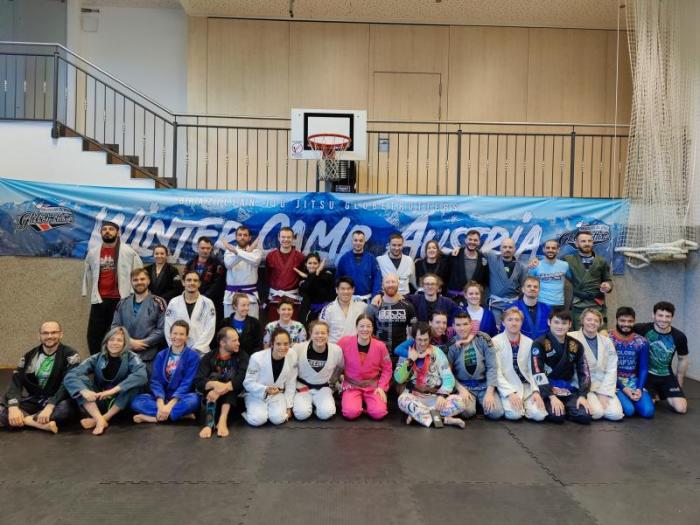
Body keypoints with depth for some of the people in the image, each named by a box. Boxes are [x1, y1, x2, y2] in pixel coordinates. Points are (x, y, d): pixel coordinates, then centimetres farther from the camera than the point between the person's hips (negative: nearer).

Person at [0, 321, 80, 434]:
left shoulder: (70, 355, -6)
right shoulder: (29, 356, 7)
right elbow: (15, 382, -2)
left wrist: (49, 407, -29)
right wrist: (13, 407, -20)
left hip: (56, 401, -4)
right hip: (33, 400, 4)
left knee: (65, 409, -38)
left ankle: (24, 419, -24)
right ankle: (41, 424, -30)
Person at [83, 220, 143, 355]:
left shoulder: (128, 251, -3)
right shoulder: (93, 252, 8)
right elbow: (88, 273, 21)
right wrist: (86, 291, 20)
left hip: (119, 299, -3)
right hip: (99, 299, 3)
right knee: (94, 333, 4)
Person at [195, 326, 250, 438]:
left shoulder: (242, 356, -2)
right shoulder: (209, 357, -1)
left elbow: (242, 378, -20)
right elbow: (198, 382, -15)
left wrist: (222, 389, -34)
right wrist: (215, 385, -35)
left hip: (233, 397, 0)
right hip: (212, 396, 0)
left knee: (232, 376, -24)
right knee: (214, 377, -26)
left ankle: (222, 420, -38)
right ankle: (209, 423, -42)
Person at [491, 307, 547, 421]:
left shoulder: (529, 343, 7)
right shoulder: (495, 342, -4)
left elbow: (533, 370, 5)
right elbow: (496, 372, -8)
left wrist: (536, 391, -11)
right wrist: (510, 393, -19)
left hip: (527, 385, 3)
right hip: (507, 387, -3)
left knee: (539, 414, -20)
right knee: (514, 414, -27)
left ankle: (524, 404, 10)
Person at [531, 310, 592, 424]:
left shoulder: (576, 345, 9)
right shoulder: (539, 344, -7)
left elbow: (584, 372, 9)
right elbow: (537, 374, -15)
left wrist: (582, 395, -6)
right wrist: (552, 397, -24)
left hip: (569, 390, 4)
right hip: (547, 390, -4)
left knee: (585, 416, -19)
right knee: (557, 415, -29)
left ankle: (564, 408, 10)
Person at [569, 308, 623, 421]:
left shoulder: (607, 342, 7)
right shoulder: (572, 338, -8)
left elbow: (611, 370, 3)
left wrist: (604, 393, -7)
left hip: (603, 385, 4)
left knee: (616, 414, -16)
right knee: (597, 412, -25)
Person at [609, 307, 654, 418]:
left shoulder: (642, 342, 4)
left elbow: (643, 369, 4)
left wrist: (639, 388, -12)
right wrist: (623, 388, -17)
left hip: (633, 382, 4)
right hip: (614, 382, -4)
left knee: (648, 411, -18)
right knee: (629, 410, -25)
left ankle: (629, 400, 11)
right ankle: (620, 400, 8)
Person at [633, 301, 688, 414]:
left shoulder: (679, 337, -7)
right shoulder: (643, 329, -16)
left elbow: (683, 360, 8)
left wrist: (679, 383, 14)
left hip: (667, 376, 3)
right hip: (645, 374, -3)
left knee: (681, 408, -10)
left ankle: (663, 394, 24)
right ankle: (653, 395, 17)